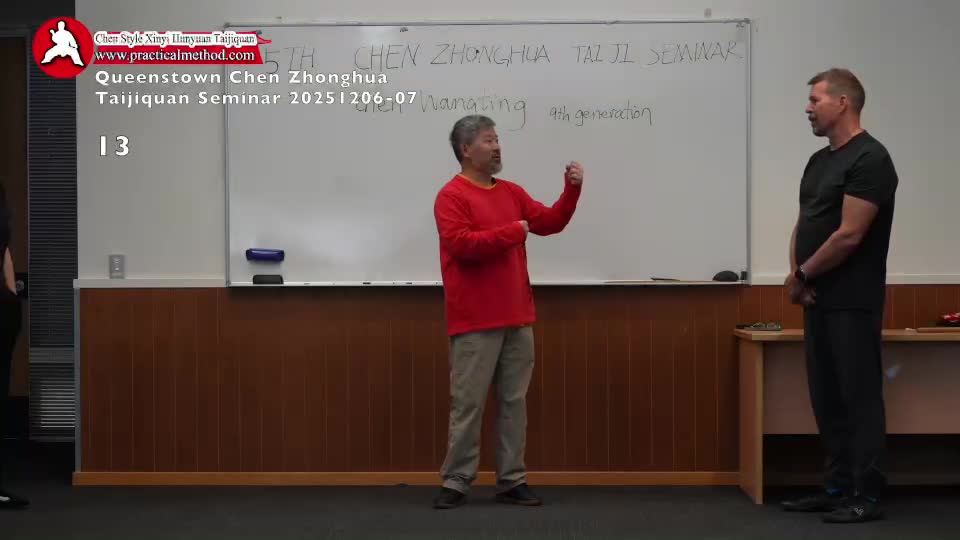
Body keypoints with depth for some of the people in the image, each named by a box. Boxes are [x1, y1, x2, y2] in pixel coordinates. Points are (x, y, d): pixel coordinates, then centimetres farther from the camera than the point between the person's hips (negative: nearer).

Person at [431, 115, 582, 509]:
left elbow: (550, 222, 11)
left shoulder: (513, 193, 14)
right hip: (475, 322, -7)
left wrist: (571, 189, -4)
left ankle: (512, 481, 14)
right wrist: (512, 232, -14)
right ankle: (456, 483, 7)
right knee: (467, 404, -1)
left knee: (514, 402, 8)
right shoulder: (451, 196, -8)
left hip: (518, 319, 7)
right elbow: (461, 244, -20)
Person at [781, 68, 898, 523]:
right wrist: (796, 273, -1)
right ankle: (838, 487, 22)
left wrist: (803, 275, -10)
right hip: (820, 299, 10)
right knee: (826, 397, 14)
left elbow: (848, 235, -22)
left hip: (852, 302, -10)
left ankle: (866, 496, 4)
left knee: (859, 397, -4)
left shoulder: (869, 159, -17)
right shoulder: (819, 161, 15)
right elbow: (804, 224, 17)